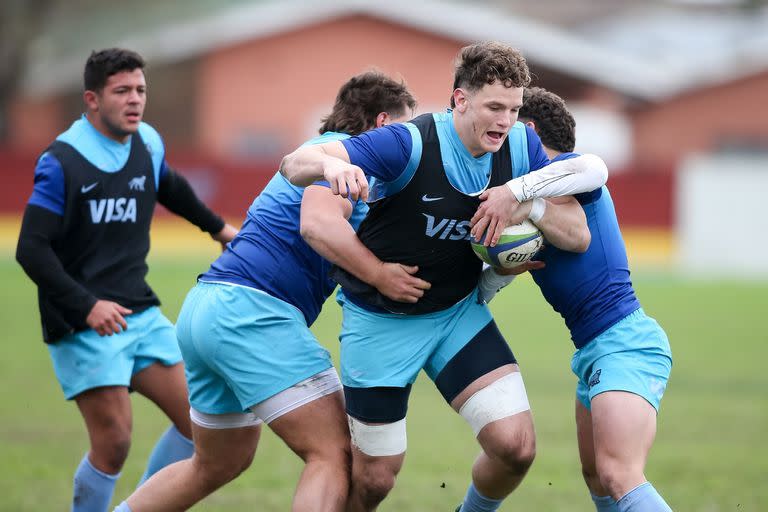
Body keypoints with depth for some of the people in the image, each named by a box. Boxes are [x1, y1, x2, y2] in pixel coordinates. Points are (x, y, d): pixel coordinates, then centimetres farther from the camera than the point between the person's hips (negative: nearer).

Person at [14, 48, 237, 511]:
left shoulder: (147, 144, 6)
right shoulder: (62, 163, -13)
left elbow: (171, 187, 30)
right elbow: (32, 250, -16)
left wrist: (217, 227, 40)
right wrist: (87, 306, -23)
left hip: (140, 312, 7)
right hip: (83, 326, -7)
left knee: (198, 421, 2)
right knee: (113, 444, -14)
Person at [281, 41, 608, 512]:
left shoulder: (521, 146, -10)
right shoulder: (411, 144, -25)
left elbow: (578, 236, -9)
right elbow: (294, 166, -32)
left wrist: (522, 198, -27)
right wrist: (330, 163, -57)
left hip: (460, 313, 4)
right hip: (381, 322, -4)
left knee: (516, 446, -12)